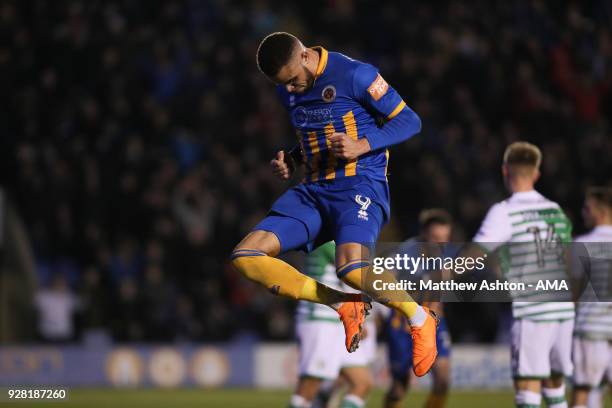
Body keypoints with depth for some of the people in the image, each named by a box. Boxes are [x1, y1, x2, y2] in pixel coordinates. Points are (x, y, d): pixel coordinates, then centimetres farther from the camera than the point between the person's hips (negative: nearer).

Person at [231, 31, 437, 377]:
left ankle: (420, 320, -6)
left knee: (352, 267, -35)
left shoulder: (354, 75, -9)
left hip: (361, 184, -8)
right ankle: (345, 306, -4)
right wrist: (291, 160, 8)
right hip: (314, 191, 8)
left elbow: (409, 121, -6)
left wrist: (361, 146, -20)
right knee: (246, 257, -11)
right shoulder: (289, 90, 13)